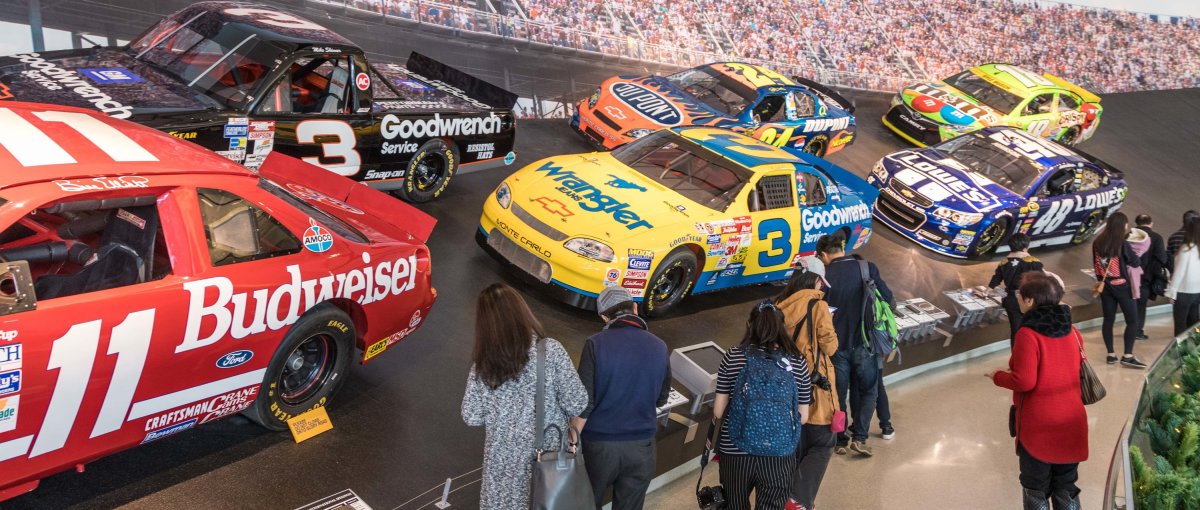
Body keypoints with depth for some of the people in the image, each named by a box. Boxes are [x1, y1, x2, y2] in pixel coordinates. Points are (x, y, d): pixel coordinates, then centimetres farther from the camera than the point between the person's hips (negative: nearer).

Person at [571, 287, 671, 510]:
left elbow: (584, 402, -14)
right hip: (641, 445, 2)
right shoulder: (659, 347, -2)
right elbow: (661, 399, 10)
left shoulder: (596, 344, -13)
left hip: (599, 443, -2)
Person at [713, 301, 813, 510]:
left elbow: (718, 412, -4)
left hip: (735, 451, 0)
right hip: (779, 454, 0)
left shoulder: (733, 357, -6)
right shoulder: (797, 362, -3)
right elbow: (803, 417, 2)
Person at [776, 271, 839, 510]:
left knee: (796, 444, 17)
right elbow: (830, 346, -7)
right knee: (823, 443, 3)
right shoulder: (818, 306, -7)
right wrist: (829, 327, 10)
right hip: (813, 383, -6)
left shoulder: (780, 307, 6)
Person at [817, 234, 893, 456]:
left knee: (838, 393, 13)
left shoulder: (824, 275, -8)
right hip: (863, 343, 0)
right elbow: (887, 297, -5)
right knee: (868, 391, 14)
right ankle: (859, 437, 3)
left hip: (836, 344, 0)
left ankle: (840, 440, 19)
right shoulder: (867, 268, -7)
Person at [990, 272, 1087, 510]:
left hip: (1038, 425, -6)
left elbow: (1024, 382, -21)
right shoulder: (1072, 331, 1)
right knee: (1065, 487, 18)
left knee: (1036, 489, 10)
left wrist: (998, 377, -4)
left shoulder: (1028, 334, -20)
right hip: (1071, 422, 6)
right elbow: (1078, 369, 13)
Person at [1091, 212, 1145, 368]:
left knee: (1108, 320, 10)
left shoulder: (1097, 243, 0)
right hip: (1121, 286, -5)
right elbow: (1136, 263, -6)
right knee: (1132, 321, 2)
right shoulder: (1122, 244, -16)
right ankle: (1127, 356, -2)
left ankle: (1110, 355, 14)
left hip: (1105, 286, 5)